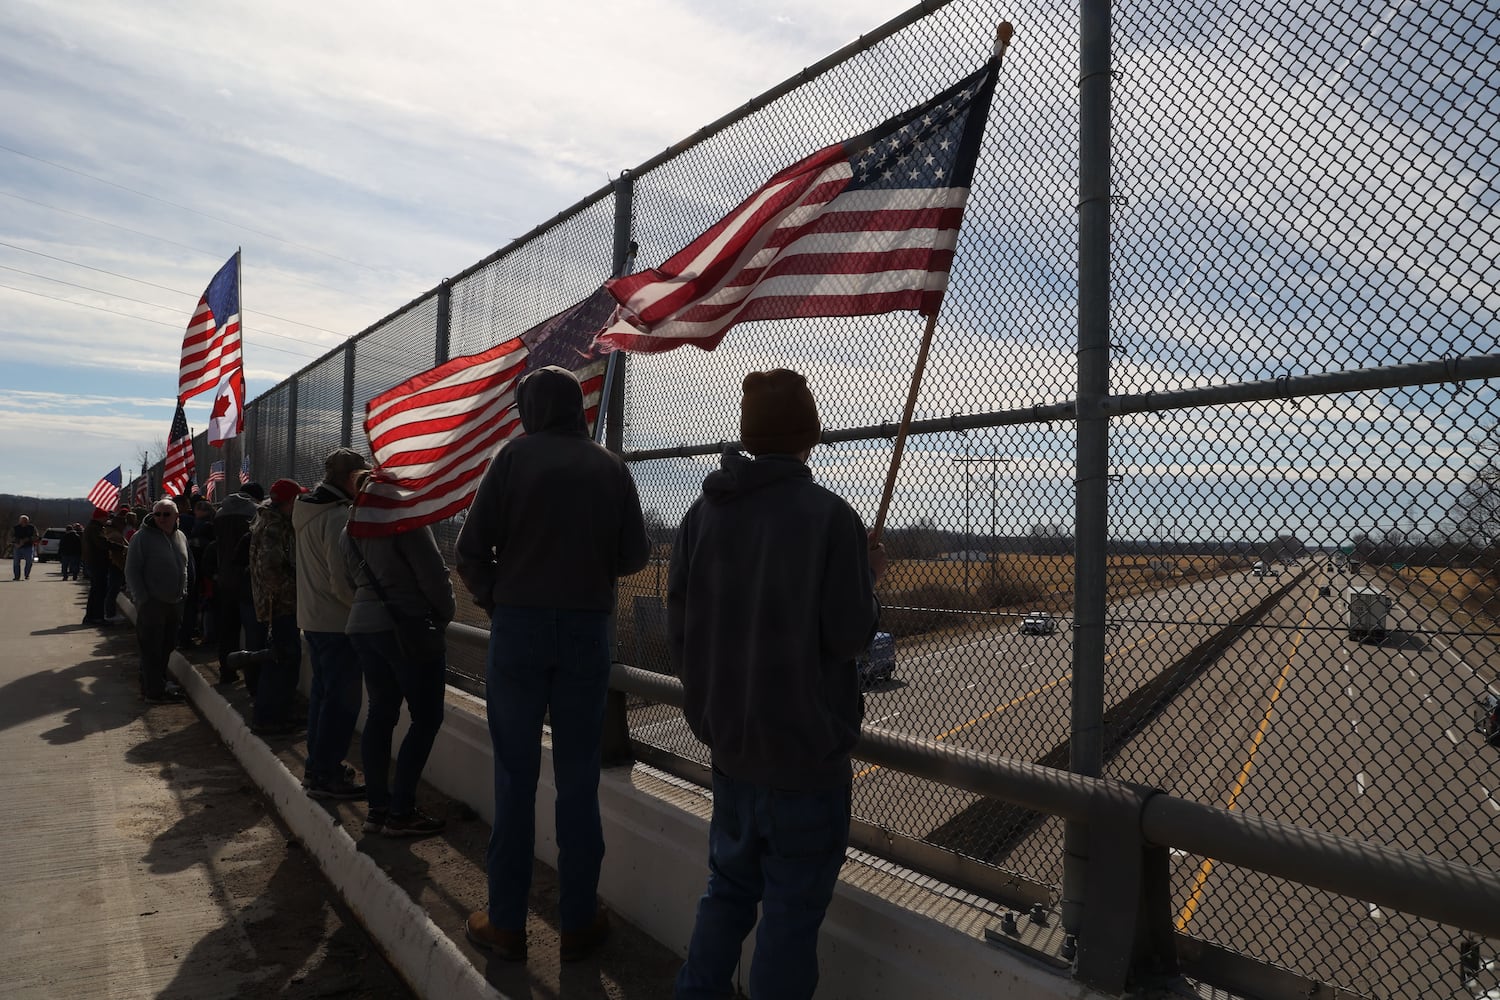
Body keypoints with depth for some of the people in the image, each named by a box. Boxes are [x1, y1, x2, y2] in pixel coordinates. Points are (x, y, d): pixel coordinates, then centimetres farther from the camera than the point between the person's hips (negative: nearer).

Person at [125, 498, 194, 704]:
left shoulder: (181, 537, 10)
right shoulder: (142, 537, -8)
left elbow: (188, 566, 19)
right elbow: (132, 570, -9)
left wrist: (185, 593, 10)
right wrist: (143, 599, -14)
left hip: (176, 603, 6)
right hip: (152, 603, -6)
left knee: (167, 646, 15)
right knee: (151, 649, 0)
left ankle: (159, 682, 28)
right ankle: (153, 690, 7)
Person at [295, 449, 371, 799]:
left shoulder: (307, 510, 12)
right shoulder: (338, 516, -20)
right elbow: (342, 580, -23)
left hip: (313, 618, 10)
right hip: (337, 622, -10)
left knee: (323, 691, 20)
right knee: (342, 699, -2)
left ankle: (318, 764, 31)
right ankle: (327, 776, 4)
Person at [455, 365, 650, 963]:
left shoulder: (514, 458, -3)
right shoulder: (610, 468, 1)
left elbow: (471, 549, -6)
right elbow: (634, 556, 3)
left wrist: (492, 599, 9)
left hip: (517, 627, -1)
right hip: (588, 629, 1)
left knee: (515, 776, 8)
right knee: (578, 778, 9)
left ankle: (506, 923, 17)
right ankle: (579, 923, 17)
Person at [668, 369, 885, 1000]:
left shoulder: (703, 513, 0)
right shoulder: (829, 516, -16)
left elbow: (678, 624, 4)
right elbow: (849, 635, -17)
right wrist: (869, 578, 2)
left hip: (728, 740, 6)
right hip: (806, 745, -5)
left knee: (729, 884, 23)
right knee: (793, 904, 9)